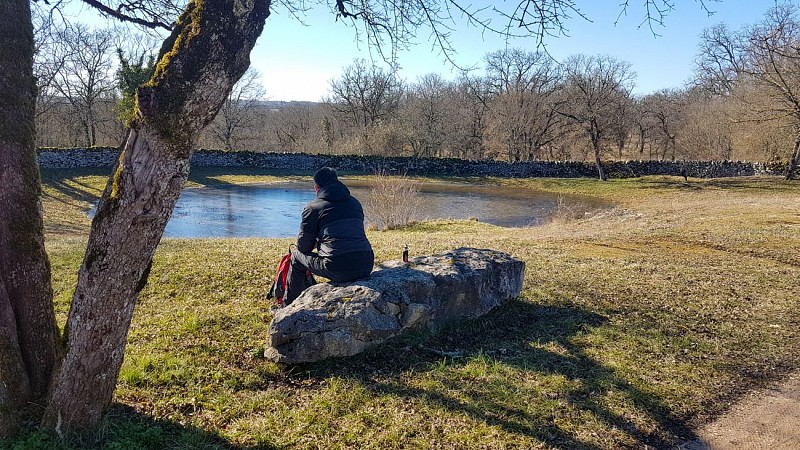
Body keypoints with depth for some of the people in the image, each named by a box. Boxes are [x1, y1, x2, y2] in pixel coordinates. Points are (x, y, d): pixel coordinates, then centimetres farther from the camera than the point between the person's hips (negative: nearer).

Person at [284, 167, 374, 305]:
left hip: (338, 270, -5)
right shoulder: (355, 203, 19)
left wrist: (316, 243, 30)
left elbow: (303, 246, 5)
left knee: (297, 255, 20)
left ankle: (290, 305, 32)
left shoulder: (313, 207, 2)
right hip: (366, 267, 6)